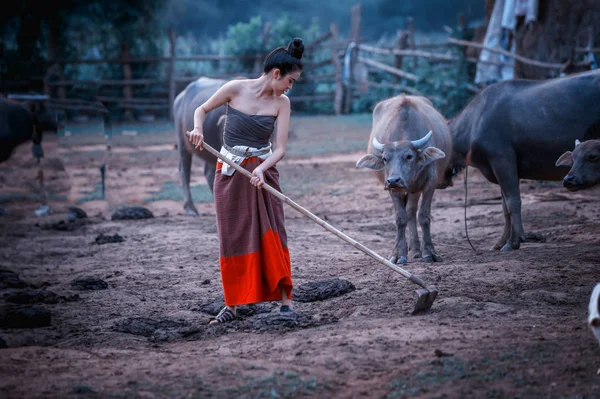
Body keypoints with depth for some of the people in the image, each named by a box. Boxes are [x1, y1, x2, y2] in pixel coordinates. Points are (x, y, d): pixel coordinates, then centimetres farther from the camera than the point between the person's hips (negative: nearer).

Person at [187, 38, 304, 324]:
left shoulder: (281, 103, -4)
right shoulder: (236, 89, -9)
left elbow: (280, 149, -8)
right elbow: (202, 109, 6)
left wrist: (261, 169, -25)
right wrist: (198, 129, -14)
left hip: (262, 173, 0)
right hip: (229, 173, 0)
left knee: (271, 233, -9)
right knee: (232, 237, 4)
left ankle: (285, 300, -6)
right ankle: (231, 305, 11)